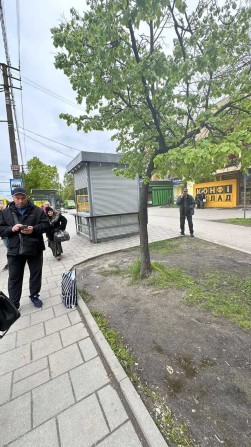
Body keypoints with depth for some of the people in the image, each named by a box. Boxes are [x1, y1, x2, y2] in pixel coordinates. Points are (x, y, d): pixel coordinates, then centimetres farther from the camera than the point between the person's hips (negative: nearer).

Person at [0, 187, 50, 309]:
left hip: (35, 249, 0)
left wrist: (34, 229, -20)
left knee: (36, 274, 13)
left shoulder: (37, 210, -1)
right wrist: (11, 229, -16)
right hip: (15, 250, 1)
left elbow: (46, 224, -2)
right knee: (14, 278, 10)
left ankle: (34, 296, 35)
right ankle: (13, 304, 26)